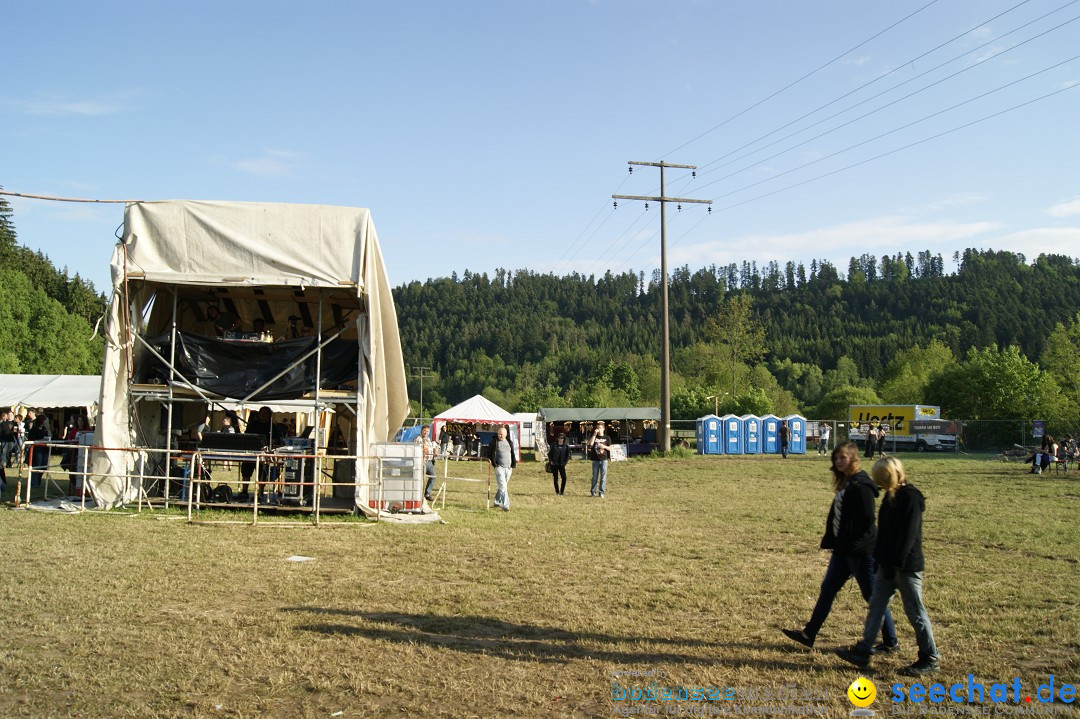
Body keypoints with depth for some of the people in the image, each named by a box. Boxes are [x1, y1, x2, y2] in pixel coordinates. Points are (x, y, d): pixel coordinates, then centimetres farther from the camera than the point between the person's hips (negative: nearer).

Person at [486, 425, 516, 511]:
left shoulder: (509, 442, 10)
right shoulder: (494, 442, -3)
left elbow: (513, 454, 19)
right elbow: (489, 453, -1)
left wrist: (513, 465, 12)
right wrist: (494, 463, -10)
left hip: (508, 468, 5)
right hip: (499, 467, -5)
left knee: (501, 486, 14)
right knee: (502, 486, -13)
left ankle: (497, 502, 29)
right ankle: (505, 505, -17)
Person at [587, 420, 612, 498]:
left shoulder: (607, 438, 6)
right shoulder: (593, 436, 6)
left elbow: (610, 448, 6)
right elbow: (590, 444, -12)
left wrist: (604, 446, -14)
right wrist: (594, 434, -13)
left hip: (604, 459, -1)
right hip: (595, 460, 1)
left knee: (603, 476, -2)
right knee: (595, 477, 6)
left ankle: (602, 492, 3)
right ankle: (593, 492, 12)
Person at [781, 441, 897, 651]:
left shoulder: (861, 485, -18)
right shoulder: (844, 483, 11)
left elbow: (867, 520, -21)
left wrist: (854, 545, -18)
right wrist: (831, 541, 15)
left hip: (861, 552, -10)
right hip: (843, 550, 10)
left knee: (872, 595, 2)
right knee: (827, 589, 13)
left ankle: (891, 642, 17)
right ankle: (808, 634, 20)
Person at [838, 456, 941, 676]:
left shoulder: (910, 498, -18)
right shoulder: (891, 496, 9)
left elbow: (908, 535, -21)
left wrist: (895, 564, -22)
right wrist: (879, 557, 14)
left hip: (907, 565, -9)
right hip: (889, 563, 9)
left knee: (915, 611, 2)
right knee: (875, 606, 8)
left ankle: (930, 658, 16)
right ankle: (863, 652, 11)